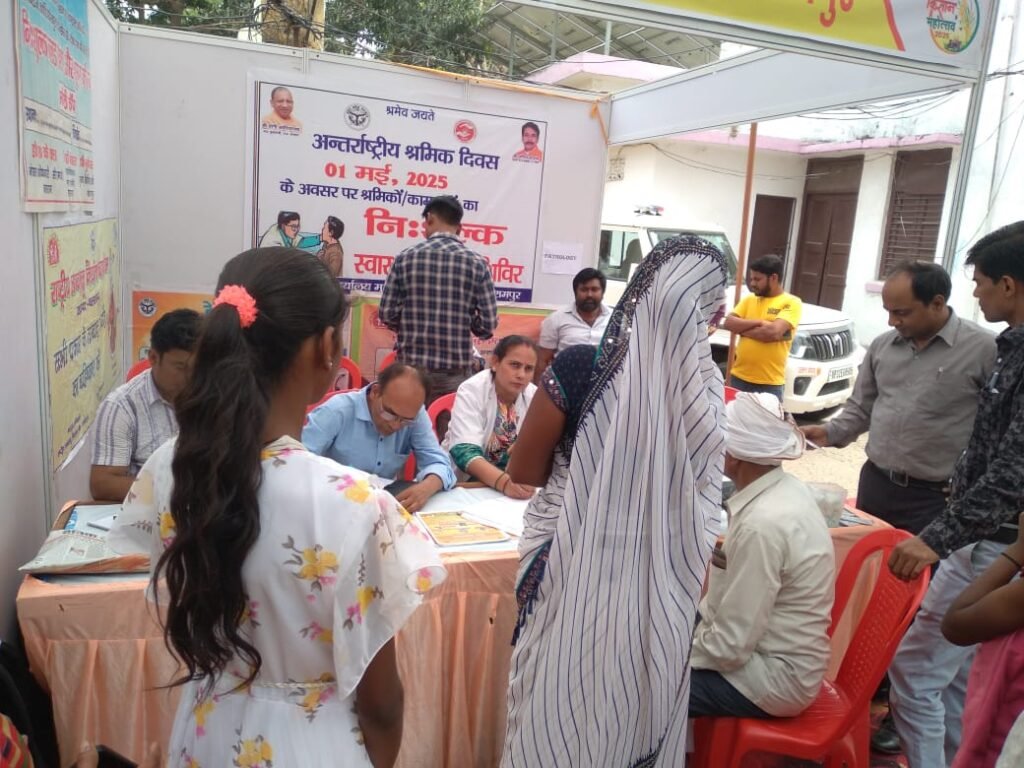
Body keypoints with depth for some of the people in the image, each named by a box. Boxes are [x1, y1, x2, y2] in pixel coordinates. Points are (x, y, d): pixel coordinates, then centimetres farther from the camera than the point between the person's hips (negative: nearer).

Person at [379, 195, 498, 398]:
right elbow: (488, 323, -6)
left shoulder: (405, 258, -2)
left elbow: (387, 313, -3)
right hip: (456, 370, 0)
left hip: (412, 365, 1)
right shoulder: (476, 263, -4)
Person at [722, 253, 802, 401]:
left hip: (770, 383, -5)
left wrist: (742, 329, -7)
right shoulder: (749, 299, 11)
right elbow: (728, 323, -1)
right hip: (739, 377, 5)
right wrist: (758, 323, -13)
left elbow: (773, 332, -19)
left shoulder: (791, 303, -5)